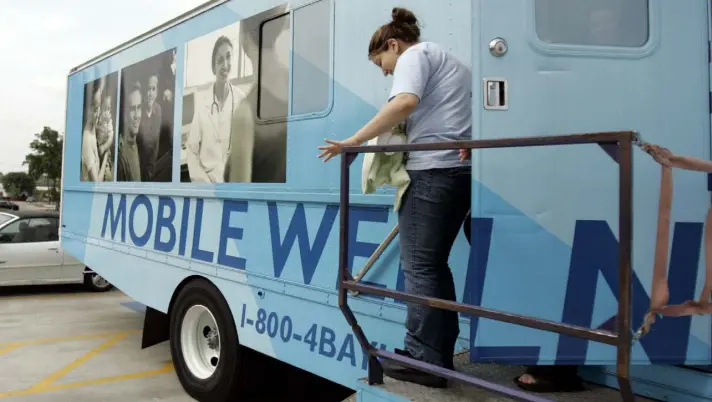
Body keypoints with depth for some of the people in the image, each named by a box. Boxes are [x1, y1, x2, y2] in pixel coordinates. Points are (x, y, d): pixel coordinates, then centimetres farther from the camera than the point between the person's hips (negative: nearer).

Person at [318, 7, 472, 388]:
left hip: (433, 169, -10)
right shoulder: (449, 62, 29)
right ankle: (441, 352, 17)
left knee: (419, 265, -5)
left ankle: (424, 359, -2)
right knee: (434, 263, 14)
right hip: (462, 169, 10)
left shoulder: (414, 55, 0)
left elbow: (405, 103, -21)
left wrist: (354, 141, -21)